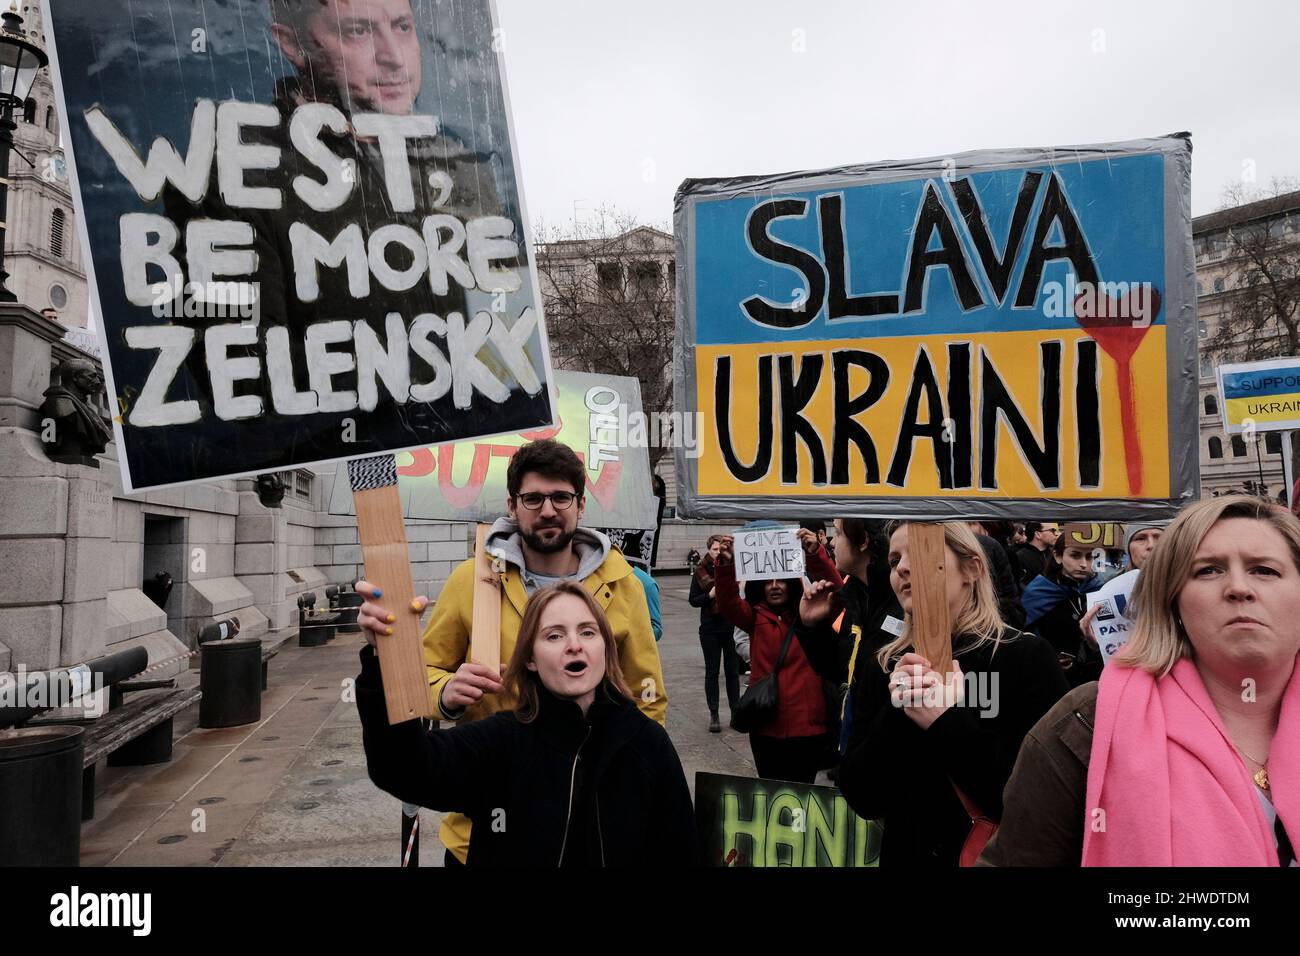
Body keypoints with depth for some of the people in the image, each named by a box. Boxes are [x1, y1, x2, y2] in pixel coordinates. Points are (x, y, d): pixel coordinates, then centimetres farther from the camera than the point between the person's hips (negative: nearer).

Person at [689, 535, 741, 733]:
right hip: (710, 629, 0)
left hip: (732, 627, 0)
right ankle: (714, 715, 16)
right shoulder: (701, 572, -1)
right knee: (712, 672, 8)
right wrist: (709, 595, -16)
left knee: (733, 671, 9)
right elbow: (693, 600, 0)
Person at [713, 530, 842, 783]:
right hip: (765, 726, 1)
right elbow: (728, 603, -13)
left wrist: (815, 554, -30)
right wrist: (726, 565, -31)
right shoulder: (755, 617, 4)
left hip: (807, 725, -1)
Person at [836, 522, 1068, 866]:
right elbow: (860, 799, -9)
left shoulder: (1028, 657, -14)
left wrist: (949, 723, -27)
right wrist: (896, 716, -22)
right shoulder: (887, 668, -3)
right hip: (905, 855, 3)